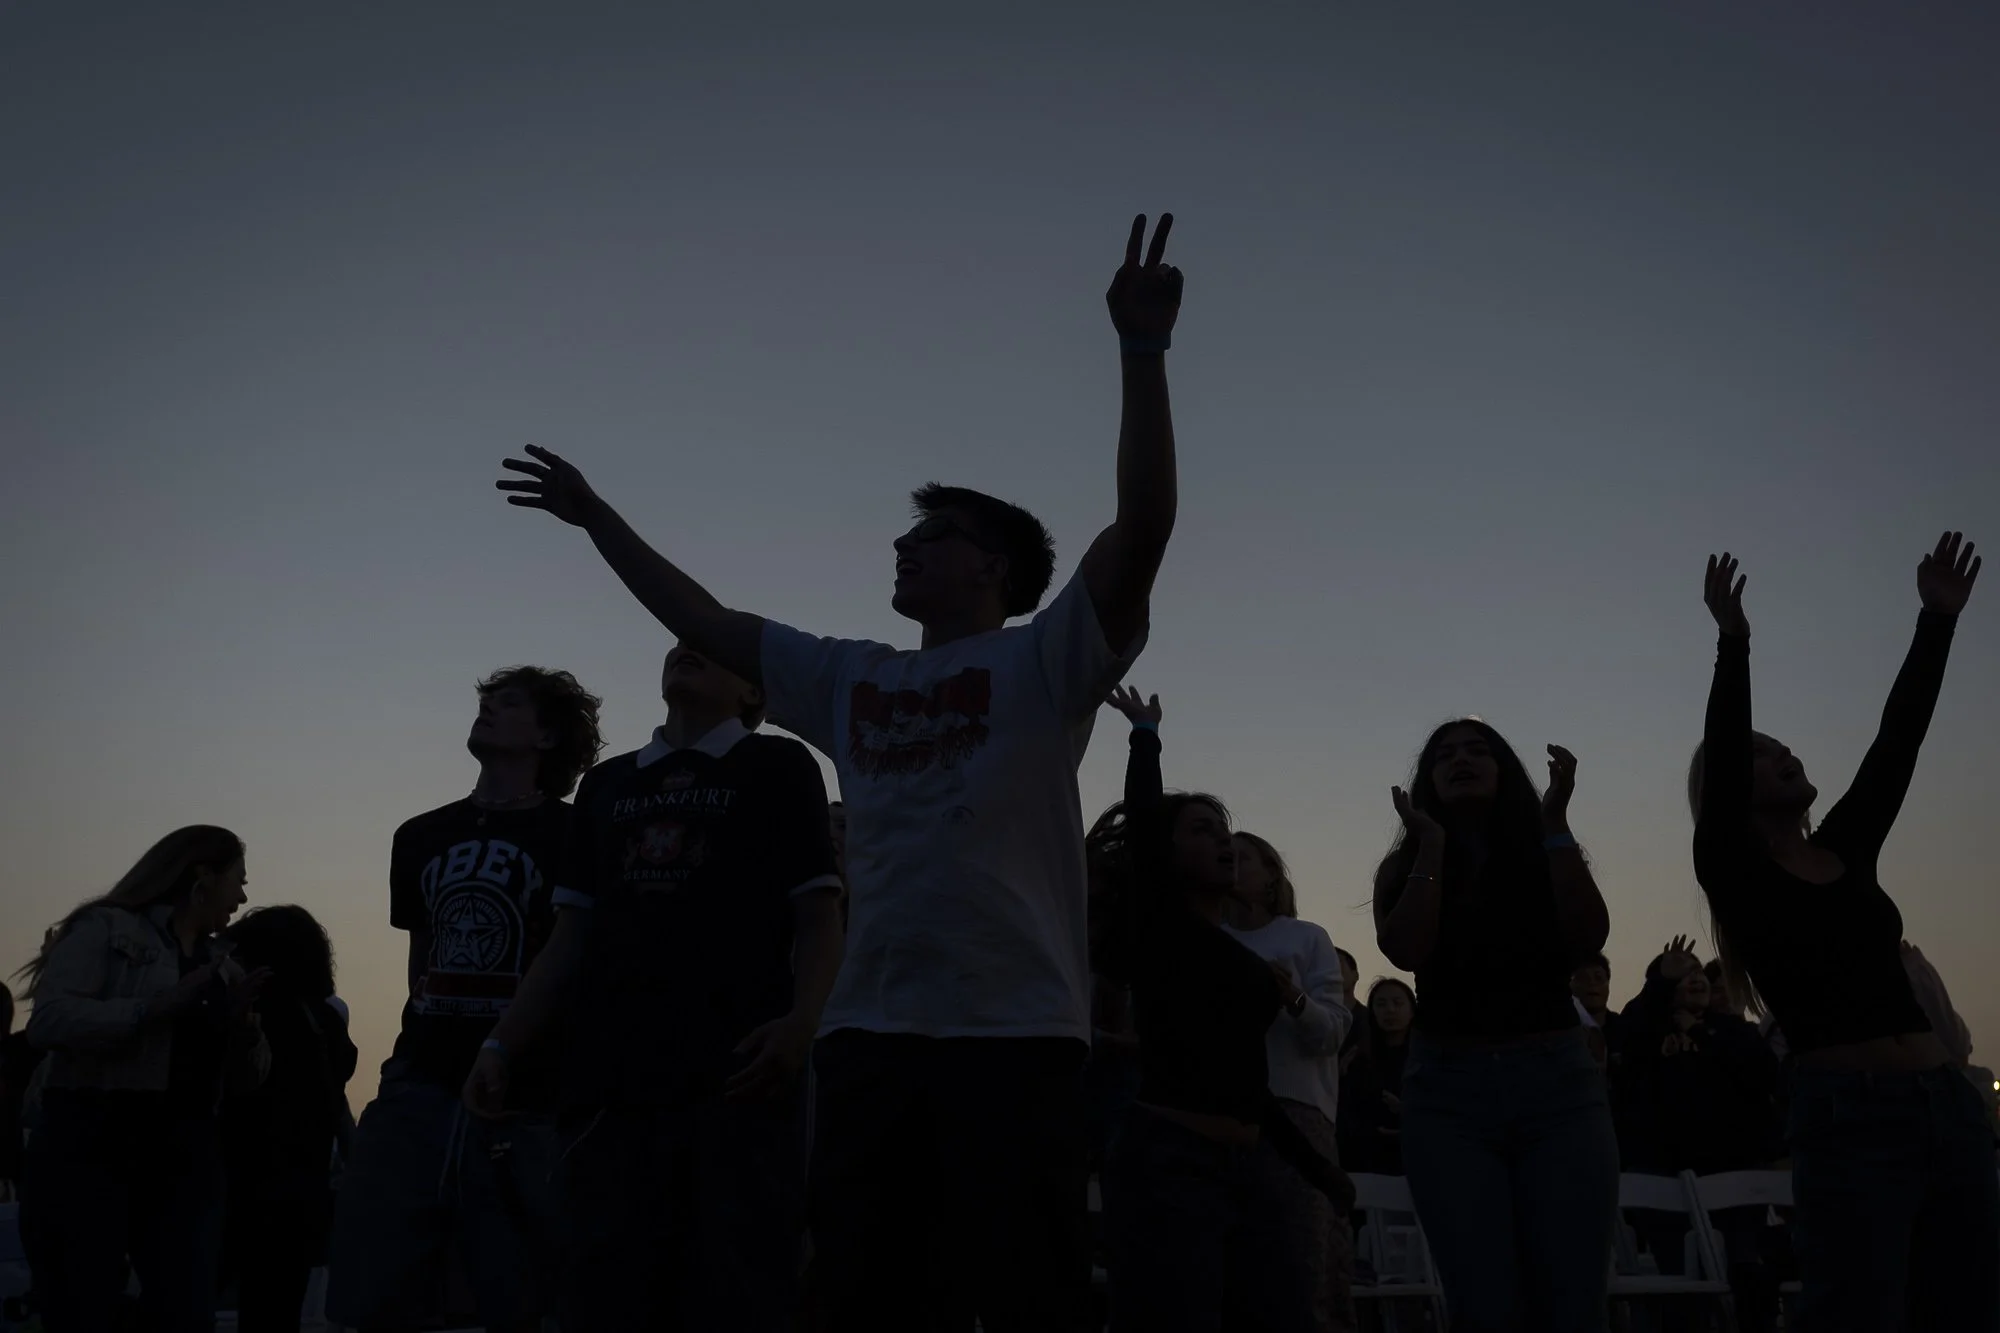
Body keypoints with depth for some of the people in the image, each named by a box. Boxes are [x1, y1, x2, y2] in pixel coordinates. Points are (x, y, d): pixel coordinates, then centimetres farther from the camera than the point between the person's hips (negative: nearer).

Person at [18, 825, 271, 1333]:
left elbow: (248, 1077, 18)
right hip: (92, 1145, -5)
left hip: (186, 1156, 5)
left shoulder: (222, 966, 20)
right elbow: (50, 1020, -14)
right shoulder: (107, 928, 2)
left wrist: (244, 1023, -1)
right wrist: (161, 1005, -18)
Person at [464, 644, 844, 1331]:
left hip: (737, 1073, -4)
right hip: (611, 1077, 5)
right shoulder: (606, 784, 22)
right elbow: (571, 939, 21)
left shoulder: (778, 767, 9)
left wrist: (801, 1020, -17)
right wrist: (502, 1046, 10)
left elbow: (819, 916, 1)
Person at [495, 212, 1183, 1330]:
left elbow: (1145, 526, -12)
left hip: (1015, 1032, -5)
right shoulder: (849, 680, 18)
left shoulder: (1044, 663, 1)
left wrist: (1143, 351, -17)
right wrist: (597, 515, 27)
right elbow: (704, 621, 25)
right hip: (869, 1033, 6)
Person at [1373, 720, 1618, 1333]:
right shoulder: (1404, 866, 11)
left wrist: (1555, 823, -5)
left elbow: (1589, 938, -6)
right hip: (1448, 1090, 0)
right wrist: (1432, 843, -3)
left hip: (1558, 1082, 1)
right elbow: (1406, 950, -8)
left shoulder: (1547, 855, 12)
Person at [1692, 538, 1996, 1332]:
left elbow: (1898, 740, 13)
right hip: (1849, 1119, -6)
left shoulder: (1847, 851, 17)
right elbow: (1722, 751, -12)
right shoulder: (1734, 872, 1)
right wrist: (1733, 644, -20)